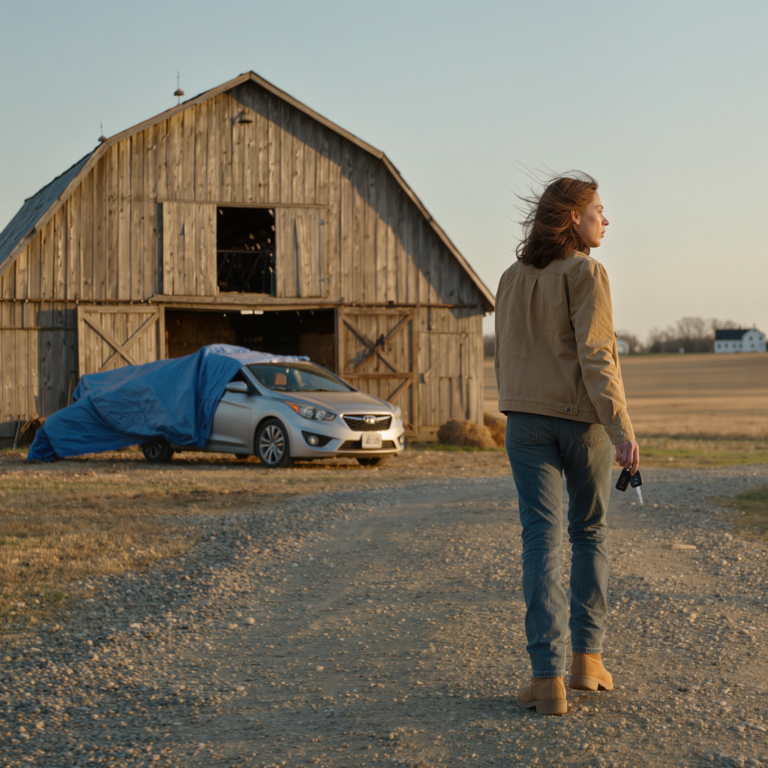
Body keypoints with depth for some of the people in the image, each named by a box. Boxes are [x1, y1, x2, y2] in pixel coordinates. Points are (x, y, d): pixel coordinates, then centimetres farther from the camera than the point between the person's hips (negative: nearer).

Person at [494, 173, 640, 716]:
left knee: (542, 539, -2)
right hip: (583, 418, -4)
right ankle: (588, 656, 16)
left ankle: (548, 677, -9)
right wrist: (623, 429, -20)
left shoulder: (513, 279, 10)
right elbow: (595, 356, -17)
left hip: (527, 419, 4)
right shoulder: (585, 272, -9)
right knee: (590, 533, 15)